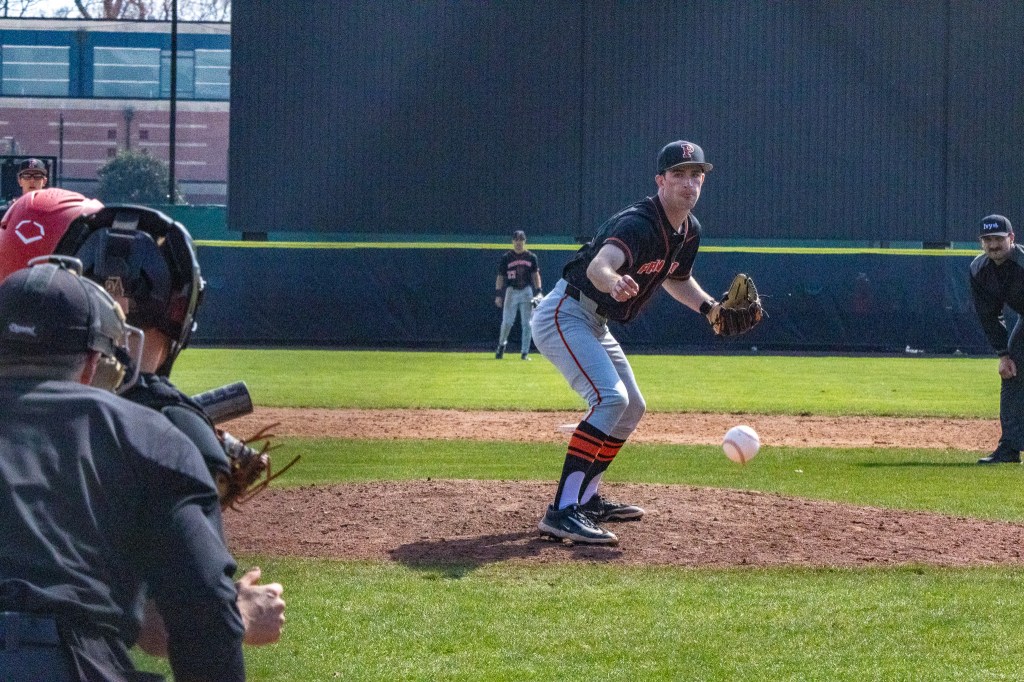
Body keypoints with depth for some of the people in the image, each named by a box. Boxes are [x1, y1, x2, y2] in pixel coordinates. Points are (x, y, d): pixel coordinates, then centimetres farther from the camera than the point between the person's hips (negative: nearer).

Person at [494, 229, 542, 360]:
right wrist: (498, 294, -6)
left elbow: (535, 275, 9)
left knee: (526, 323, -1)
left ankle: (525, 352, 3)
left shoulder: (531, 257, 4)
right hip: (511, 291, -1)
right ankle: (501, 344, 21)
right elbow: (500, 277, 0)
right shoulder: (506, 257, -1)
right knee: (507, 322, -5)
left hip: (527, 291, 1)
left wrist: (538, 292, -2)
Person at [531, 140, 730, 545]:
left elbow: (676, 279, 22)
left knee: (631, 409, 18)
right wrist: (614, 282, -70)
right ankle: (562, 512, -32)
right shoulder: (638, 223, -27)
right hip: (564, 315, -10)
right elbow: (599, 264, -47)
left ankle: (587, 500, 31)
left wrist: (710, 307, 4)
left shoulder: (689, 231, 2)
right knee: (610, 397, -27)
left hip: (594, 325, 10)